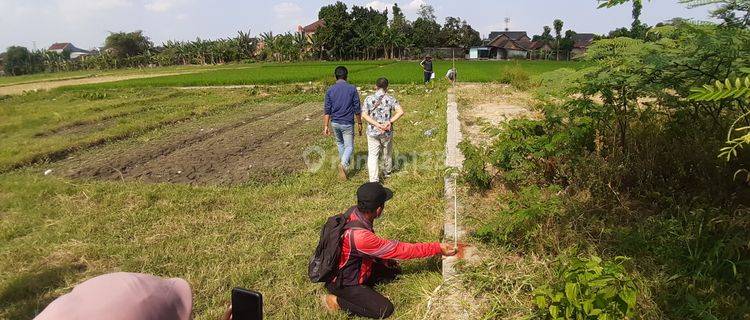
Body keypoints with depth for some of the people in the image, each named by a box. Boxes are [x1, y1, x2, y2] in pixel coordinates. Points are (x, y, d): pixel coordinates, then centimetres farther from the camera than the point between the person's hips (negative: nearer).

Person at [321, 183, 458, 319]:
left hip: (356, 268, 8)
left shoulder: (355, 212, -14)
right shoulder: (359, 235, -40)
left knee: (393, 271, 13)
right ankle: (337, 301, -2)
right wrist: (437, 248, -24)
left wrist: (383, 259, 1)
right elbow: (398, 249, -30)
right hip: (343, 282, -8)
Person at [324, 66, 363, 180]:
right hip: (347, 123, -3)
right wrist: (359, 123, 5)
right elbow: (357, 109, -6)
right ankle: (343, 164, -20)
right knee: (349, 146, 5)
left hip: (335, 123, 3)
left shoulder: (330, 90, -2)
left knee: (340, 144, 24)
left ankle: (345, 165, 35)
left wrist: (326, 126, -1)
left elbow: (327, 110, -4)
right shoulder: (352, 89, -8)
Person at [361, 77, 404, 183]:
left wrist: (377, 125, -15)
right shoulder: (390, 99, -4)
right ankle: (387, 172, 42)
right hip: (387, 132, 1)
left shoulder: (368, 99, -3)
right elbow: (400, 112, -16)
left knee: (373, 156, 4)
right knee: (387, 153, 21)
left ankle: (374, 180, -4)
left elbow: (364, 115, -11)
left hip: (372, 132, 0)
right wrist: (390, 122, -18)